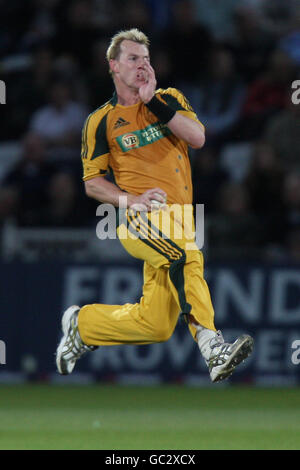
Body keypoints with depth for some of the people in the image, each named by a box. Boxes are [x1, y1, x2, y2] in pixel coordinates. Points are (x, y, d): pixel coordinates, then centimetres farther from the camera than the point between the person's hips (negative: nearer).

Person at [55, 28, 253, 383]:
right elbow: (92, 183, 8)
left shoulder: (169, 100, 14)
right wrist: (132, 199, -9)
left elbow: (198, 138, -3)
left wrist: (154, 102, -8)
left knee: (153, 324, 0)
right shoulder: (101, 121, 8)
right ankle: (212, 347, -46)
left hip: (176, 219, 4)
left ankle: (81, 325, 24)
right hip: (138, 220, -4)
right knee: (185, 255, -37)